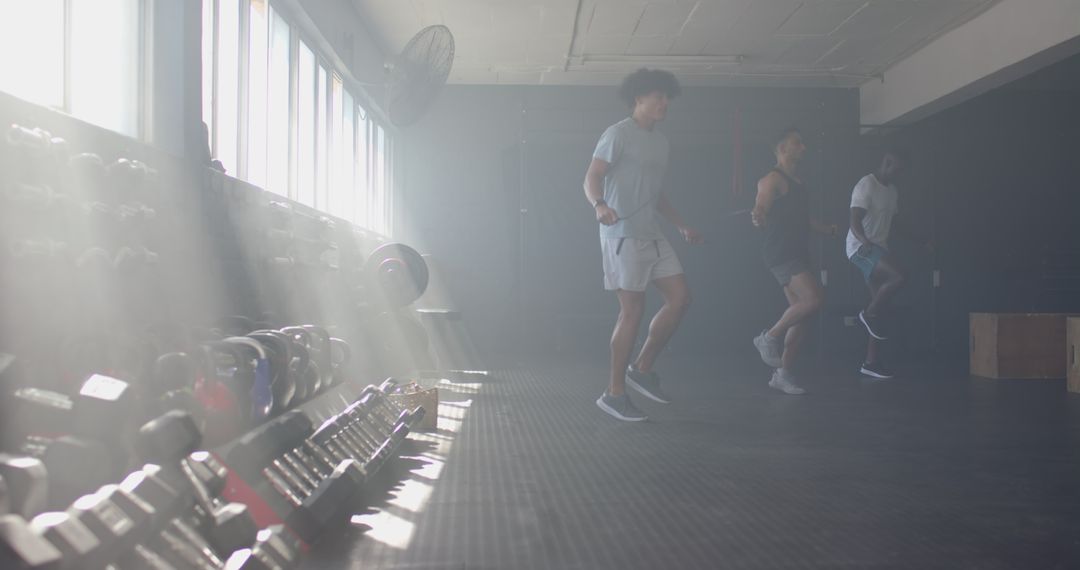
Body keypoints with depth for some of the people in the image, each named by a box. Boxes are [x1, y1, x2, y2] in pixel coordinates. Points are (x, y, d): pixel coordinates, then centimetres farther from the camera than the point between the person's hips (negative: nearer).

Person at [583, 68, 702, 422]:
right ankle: (614, 393, 4)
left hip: (653, 235, 8)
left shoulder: (661, 141, 19)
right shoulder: (619, 134, -6)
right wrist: (599, 205, -34)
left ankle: (642, 368, 15)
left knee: (680, 297, 2)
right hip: (623, 235, -8)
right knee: (633, 311, -6)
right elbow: (592, 177, -14)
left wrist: (681, 226, 24)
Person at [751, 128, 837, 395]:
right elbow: (761, 210, -20)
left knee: (800, 316, 5)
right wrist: (758, 218, -41)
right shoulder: (773, 179, -7)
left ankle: (783, 373, 10)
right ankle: (769, 337, -6)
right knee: (813, 299, -24)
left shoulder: (796, 181, 21)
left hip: (797, 253, 9)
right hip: (780, 252, -9)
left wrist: (824, 229, 41)